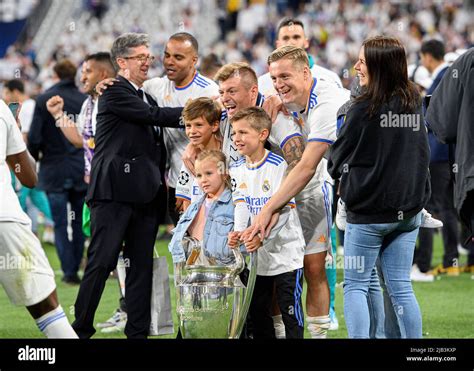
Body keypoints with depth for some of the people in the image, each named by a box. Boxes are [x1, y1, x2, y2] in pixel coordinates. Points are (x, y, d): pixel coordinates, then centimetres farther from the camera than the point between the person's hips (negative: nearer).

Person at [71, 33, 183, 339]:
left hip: (144, 194, 8)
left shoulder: (145, 96, 21)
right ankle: (81, 328, 0)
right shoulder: (115, 92, -6)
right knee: (102, 262, -8)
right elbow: (154, 115, -15)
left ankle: (138, 331, 9)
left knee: (142, 265, 6)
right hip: (115, 190, -8)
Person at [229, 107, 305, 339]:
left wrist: (261, 237, -29)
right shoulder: (236, 170, 6)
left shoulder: (278, 165, -13)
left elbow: (282, 209, -18)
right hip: (254, 255, 6)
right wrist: (238, 233, -14)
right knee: (258, 312, 13)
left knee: (290, 311, -2)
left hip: (284, 251, -6)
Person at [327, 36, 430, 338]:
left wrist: (338, 170, 16)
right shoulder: (415, 103, 3)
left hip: (368, 213, -6)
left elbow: (338, 159, -4)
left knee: (355, 285, 5)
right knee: (401, 287, 9)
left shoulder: (365, 109, -15)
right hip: (409, 211, 6)